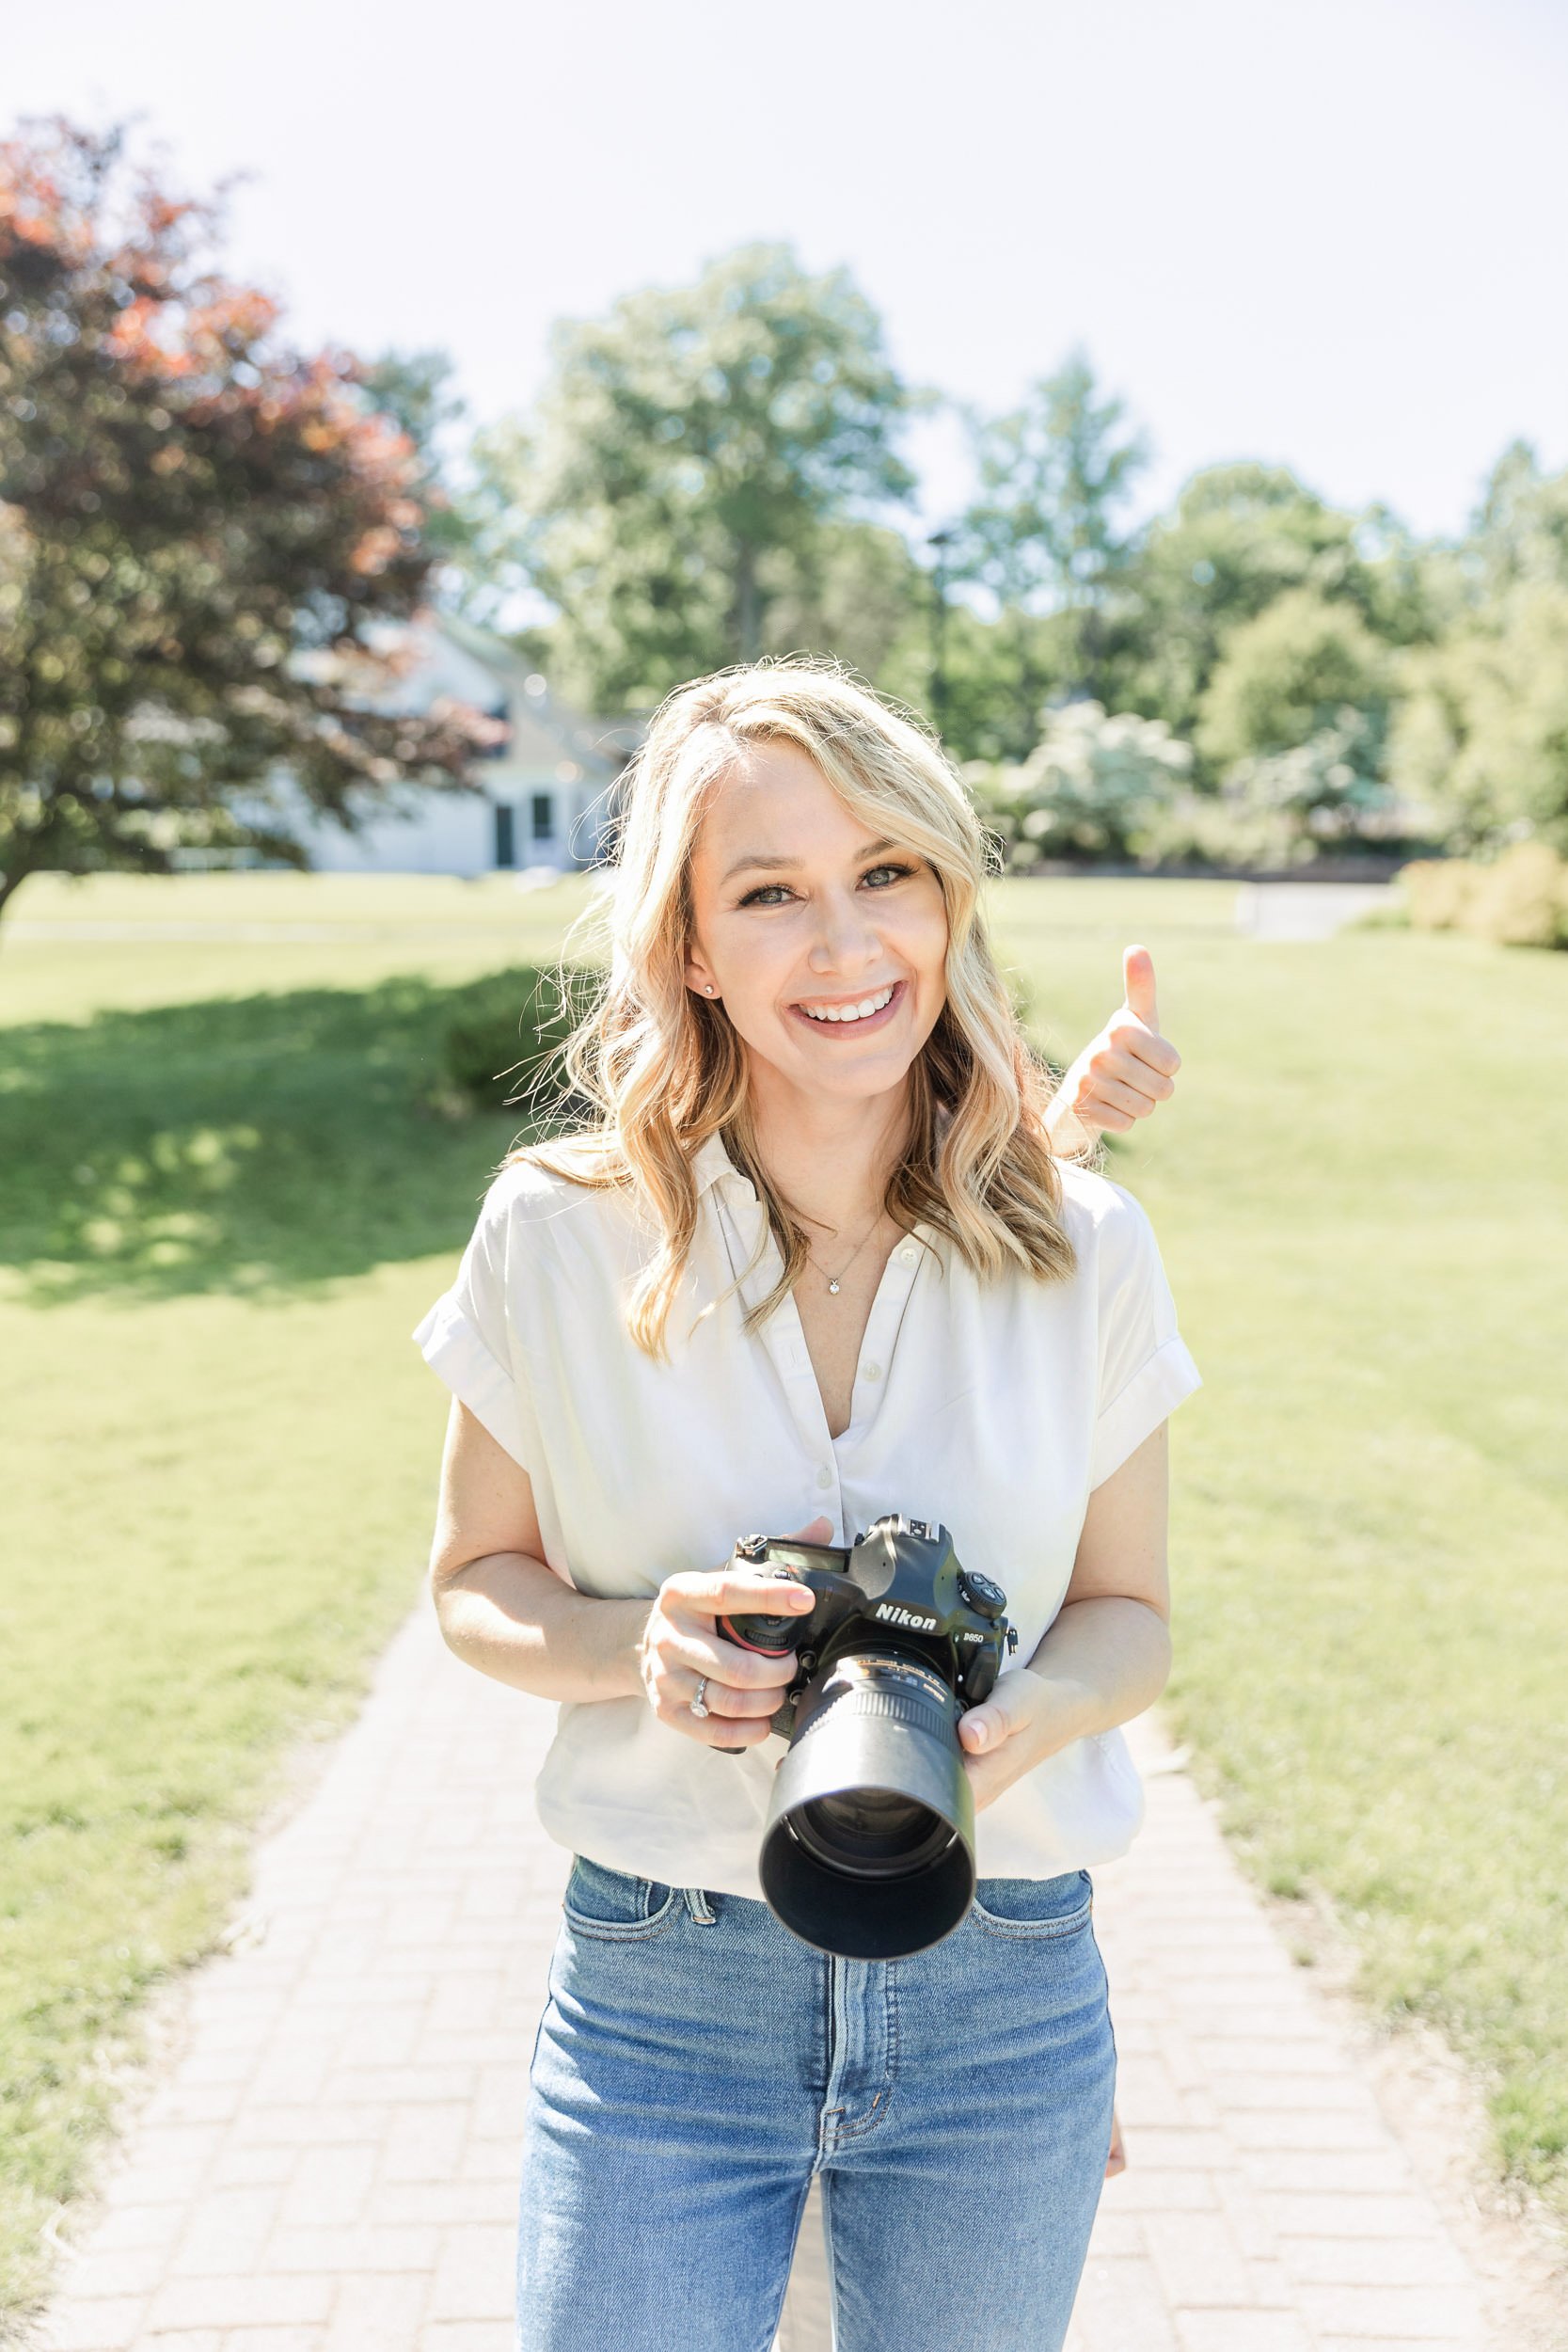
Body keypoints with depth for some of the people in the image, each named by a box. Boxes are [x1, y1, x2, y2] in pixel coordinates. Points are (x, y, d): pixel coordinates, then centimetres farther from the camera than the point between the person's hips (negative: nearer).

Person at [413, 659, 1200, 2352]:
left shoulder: (1085, 1248, -7)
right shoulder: (559, 1230, -10)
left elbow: (1130, 1614, 3)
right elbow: (474, 1580, 1)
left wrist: (1022, 1718, -19)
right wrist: (635, 1649, -20)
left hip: (1001, 2003, 2)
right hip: (657, 2001, -1)